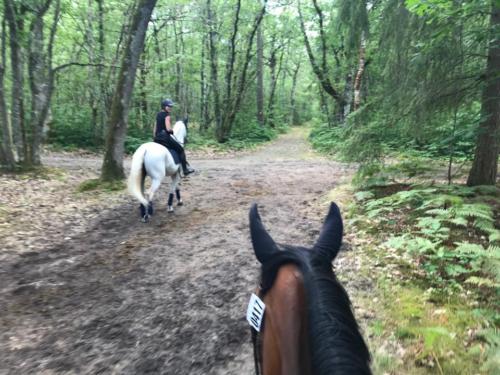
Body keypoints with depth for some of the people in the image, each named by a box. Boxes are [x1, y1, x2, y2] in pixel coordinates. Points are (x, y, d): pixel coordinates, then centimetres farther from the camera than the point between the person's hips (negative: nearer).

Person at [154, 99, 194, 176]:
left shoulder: (158, 114, 15)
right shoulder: (167, 115, -10)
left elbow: (155, 128, 17)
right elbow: (168, 129, -20)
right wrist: (173, 132, -1)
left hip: (157, 138, 8)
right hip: (165, 137, -8)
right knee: (180, 149, 4)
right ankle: (185, 169, 3)